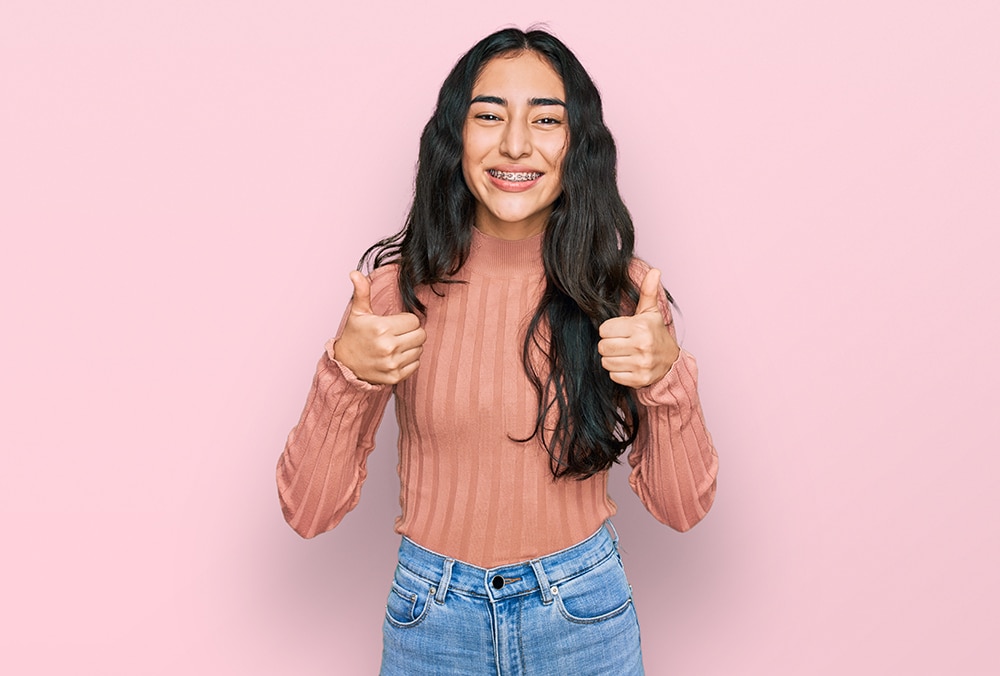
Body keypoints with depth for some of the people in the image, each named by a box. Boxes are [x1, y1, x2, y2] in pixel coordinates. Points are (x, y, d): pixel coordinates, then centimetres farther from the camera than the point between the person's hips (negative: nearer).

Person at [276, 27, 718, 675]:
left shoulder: (622, 287, -9)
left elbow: (682, 507, -6)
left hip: (584, 617, 1)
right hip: (433, 621, 0)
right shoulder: (396, 282, -11)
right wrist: (347, 374, -27)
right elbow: (309, 512, -10)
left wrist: (667, 375, -23)